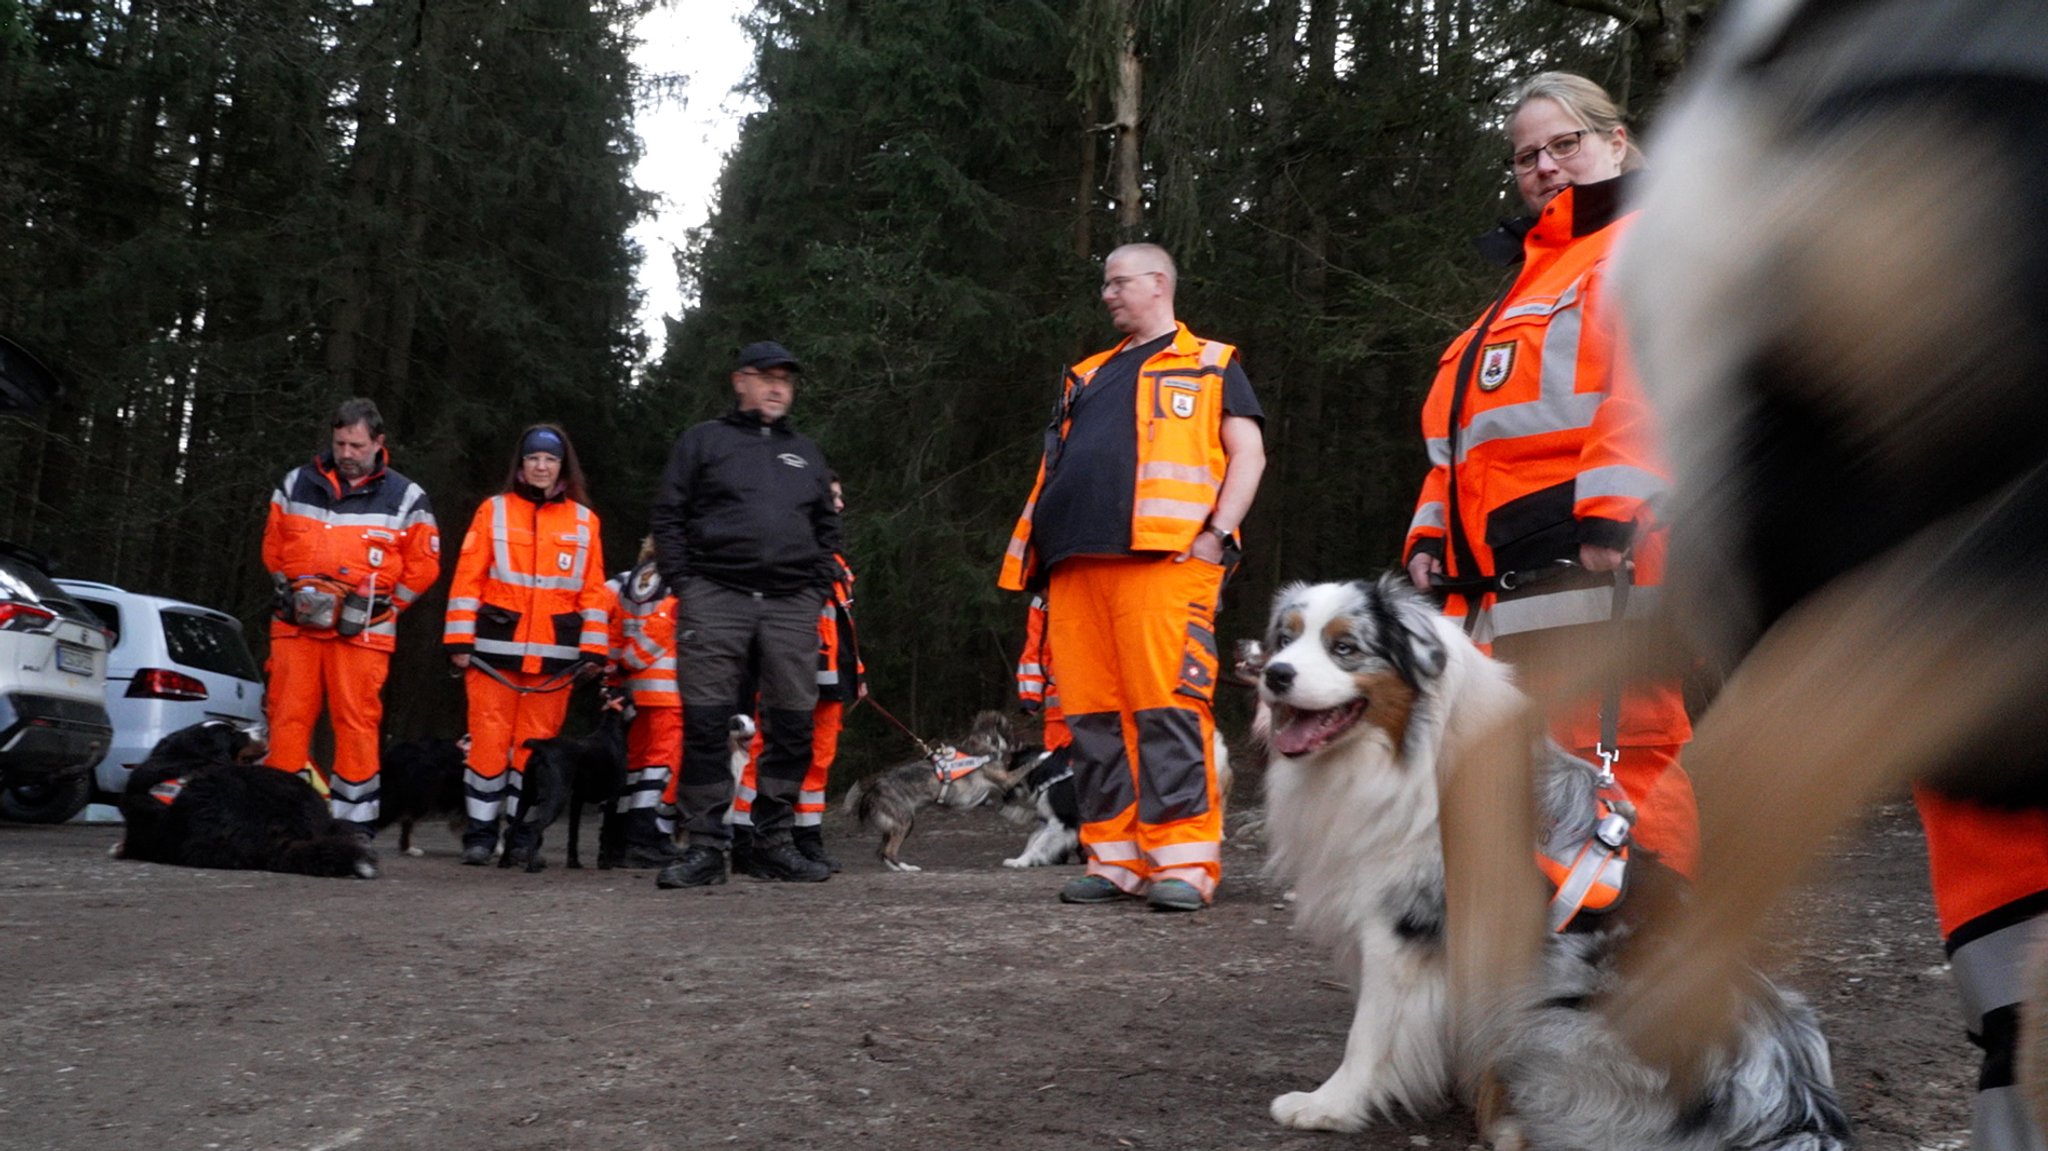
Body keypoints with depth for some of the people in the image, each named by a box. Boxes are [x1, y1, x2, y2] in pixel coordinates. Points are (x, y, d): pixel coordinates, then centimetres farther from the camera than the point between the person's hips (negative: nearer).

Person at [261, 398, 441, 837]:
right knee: (287, 717, 0)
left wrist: (382, 607, 0)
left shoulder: (405, 498, 3)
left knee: (357, 723, -5)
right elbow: (272, 545, 20)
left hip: (361, 631, -3)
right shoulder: (296, 484, 11)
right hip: (296, 623, 3)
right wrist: (289, 590, 11)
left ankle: (356, 821, 1)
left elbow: (423, 566, 5)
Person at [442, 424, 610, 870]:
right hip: (495, 649, -1)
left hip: (554, 654, 1)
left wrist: (594, 648, 3)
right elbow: (467, 579, 3)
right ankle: (480, 832, 6)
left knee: (537, 744, 4)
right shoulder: (494, 511, 7)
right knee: (489, 739, -3)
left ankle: (523, 835, 12)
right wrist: (458, 639, -4)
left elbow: (593, 590, 9)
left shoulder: (584, 521, 11)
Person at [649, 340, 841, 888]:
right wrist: (683, 584, -3)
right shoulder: (703, 441, 11)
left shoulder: (806, 452, 23)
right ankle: (704, 846, -2)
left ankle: (774, 843, 11)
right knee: (705, 724, -7)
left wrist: (818, 589, 11)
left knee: (792, 727, 1)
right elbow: (669, 515, 7)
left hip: (792, 606, 3)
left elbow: (827, 528, 24)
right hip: (715, 599, -3)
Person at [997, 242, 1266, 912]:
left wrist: (1217, 534, -9)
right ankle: (1115, 860, 7)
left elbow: (1248, 455, 5)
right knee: (1092, 717, 2)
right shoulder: (1087, 377, 29)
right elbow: (1055, 467, 29)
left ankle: (1185, 863, -12)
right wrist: (1034, 551, 16)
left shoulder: (1210, 365, 14)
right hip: (1075, 565, 6)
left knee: (1167, 706, -14)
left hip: (1164, 560, -6)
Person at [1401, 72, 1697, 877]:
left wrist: (1613, 509, -26)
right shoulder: (1532, 280, 32)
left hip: (1600, 562, -9)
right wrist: (1433, 533, 14)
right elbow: (1463, 432, 28)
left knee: (1621, 760, -12)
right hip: (1504, 581, 9)